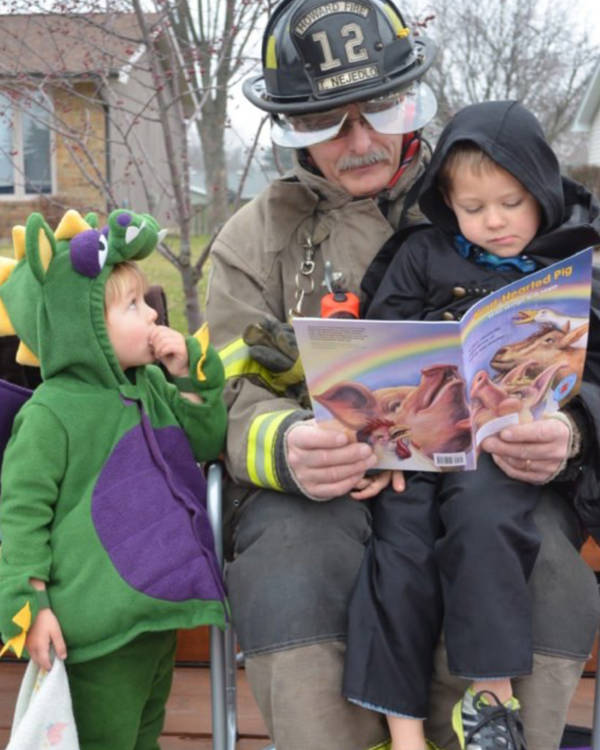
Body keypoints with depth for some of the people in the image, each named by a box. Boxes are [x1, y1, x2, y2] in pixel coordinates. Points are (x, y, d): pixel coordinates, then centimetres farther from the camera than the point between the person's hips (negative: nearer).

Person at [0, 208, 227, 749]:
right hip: (100, 633, -8)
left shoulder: (150, 388, 8)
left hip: (160, 614, 8)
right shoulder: (51, 413, -16)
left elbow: (208, 443, 15)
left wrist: (191, 377, 1)